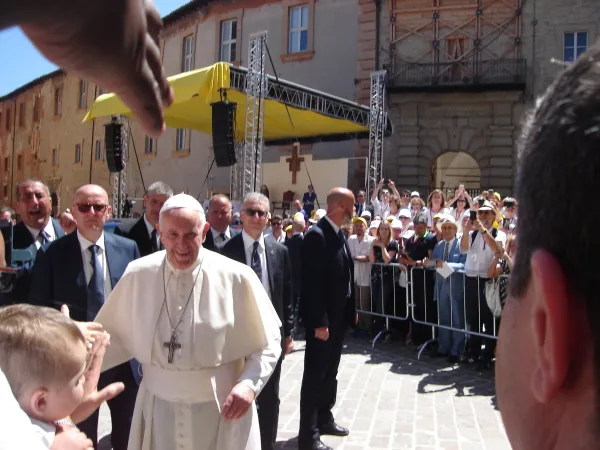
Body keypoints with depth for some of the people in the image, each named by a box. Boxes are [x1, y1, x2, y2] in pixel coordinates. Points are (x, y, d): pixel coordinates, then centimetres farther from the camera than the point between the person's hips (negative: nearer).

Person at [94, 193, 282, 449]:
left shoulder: (236, 278, -13)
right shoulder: (137, 275, -6)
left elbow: (268, 343, -3)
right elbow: (116, 336, 6)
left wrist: (249, 385, -15)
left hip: (222, 412, -2)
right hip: (158, 411, 2)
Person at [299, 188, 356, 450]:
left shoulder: (339, 234, 8)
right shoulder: (316, 235, -20)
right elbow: (311, 283, -23)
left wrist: (352, 309, 13)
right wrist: (319, 322, -23)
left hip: (339, 316, 9)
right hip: (322, 319, -9)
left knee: (330, 372, 20)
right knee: (315, 375, 2)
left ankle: (324, 419, 36)